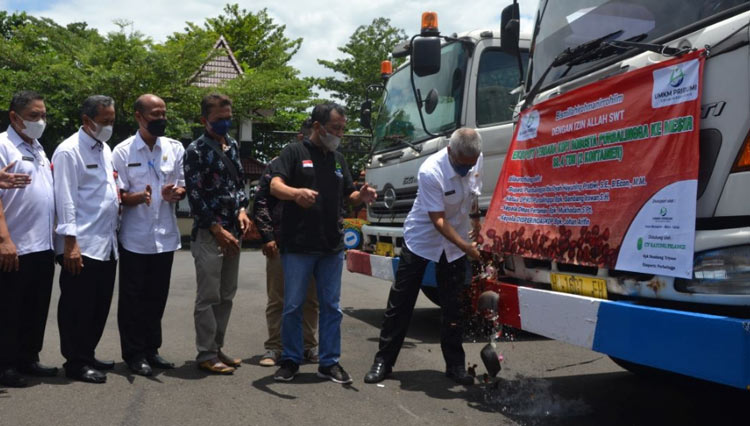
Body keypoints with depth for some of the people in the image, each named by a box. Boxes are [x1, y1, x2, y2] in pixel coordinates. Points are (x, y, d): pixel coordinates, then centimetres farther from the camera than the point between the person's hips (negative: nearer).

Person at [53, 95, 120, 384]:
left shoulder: (105, 150, 16)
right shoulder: (69, 151, -10)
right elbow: (66, 200, -15)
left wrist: (119, 198, 9)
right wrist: (70, 242, -18)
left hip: (107, 244, 8)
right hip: (81, 246, -8)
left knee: (100, 305, 14)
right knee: (77, 307, 2)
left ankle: (87, 355, 27)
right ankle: (75, 362, 13)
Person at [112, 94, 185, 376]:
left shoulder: (175, 148, 4)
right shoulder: (123, 151, -4)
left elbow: (183, 186, 9)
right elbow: (117, 195, -5)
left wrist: (175, 192, -15)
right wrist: (137, 197, -26)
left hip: (165, 236, 3)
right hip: (135, 238, -3)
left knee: (157, 298, 13)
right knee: (132, 299, 6)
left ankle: (151, 349, 26)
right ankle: (134, 354, 18)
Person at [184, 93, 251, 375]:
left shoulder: (232, 146, 13)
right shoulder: (196, 150, -8)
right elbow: (194, 195, -12)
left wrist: (242, 210, 2)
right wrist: (218, 230, -14)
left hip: (232, 233, 7)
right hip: (208, 234, -7)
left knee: (226, 296, 12)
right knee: (208, 297, -1)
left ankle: (217, 348, 23)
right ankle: (206, 354, 9)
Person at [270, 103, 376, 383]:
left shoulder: (338, 159, 17)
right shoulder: (295, 152, -1)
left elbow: (348, 195, 21)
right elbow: (275, 186, -12)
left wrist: (361, 196, -3)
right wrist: (296, 193, -34)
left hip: (332, 246, 5)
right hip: (298, 245, -5)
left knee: (331, 306, 9)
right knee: (293, 305, 5)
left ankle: (330, 362, 19)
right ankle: (290, 360, 20)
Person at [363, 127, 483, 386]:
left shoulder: (476, 160, -11)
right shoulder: (430, 172, -30)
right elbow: (438, 220, -28)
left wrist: (476, 218, 15)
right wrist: (466, 247, -32)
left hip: (455, 242, 5)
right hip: (421, 240, -4)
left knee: (453, 306, 7)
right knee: (400, 303, 1)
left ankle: (455, 364, 19)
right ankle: (383, 361, 12)